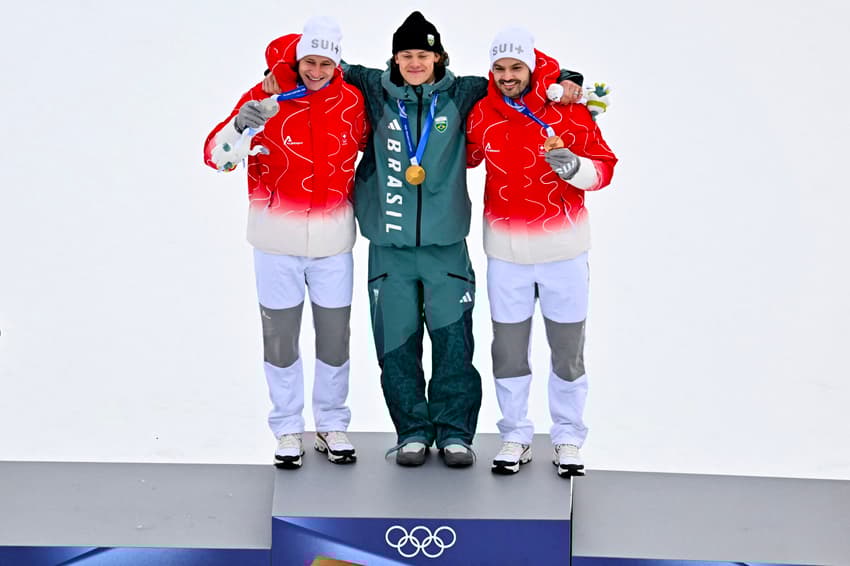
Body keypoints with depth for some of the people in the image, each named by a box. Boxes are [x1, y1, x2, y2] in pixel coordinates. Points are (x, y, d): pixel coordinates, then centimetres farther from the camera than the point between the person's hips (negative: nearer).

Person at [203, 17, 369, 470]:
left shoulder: (352, 101, -2)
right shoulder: (266, 97, -9)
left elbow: (370, 145, 16)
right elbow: (217, 156, -14)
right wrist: (241, 126, -32)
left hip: (333, 241, 2)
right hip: (277, 240, -1)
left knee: (335, 338, 10)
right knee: (280, 337, 7)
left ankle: (332, 426, 26)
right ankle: (288, 430, 22)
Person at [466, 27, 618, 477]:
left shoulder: (567, 107, -6)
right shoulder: (482, 114, 0)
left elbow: (604, 167, -8)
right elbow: (466, 159, 19)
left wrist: (571, 165, -25)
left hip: (562, 245, -1)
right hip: (506, 248, 2)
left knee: (568, 350, 8)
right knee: (508, 347, 7)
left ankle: (567, 439, 22)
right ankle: (515, 437, 22)